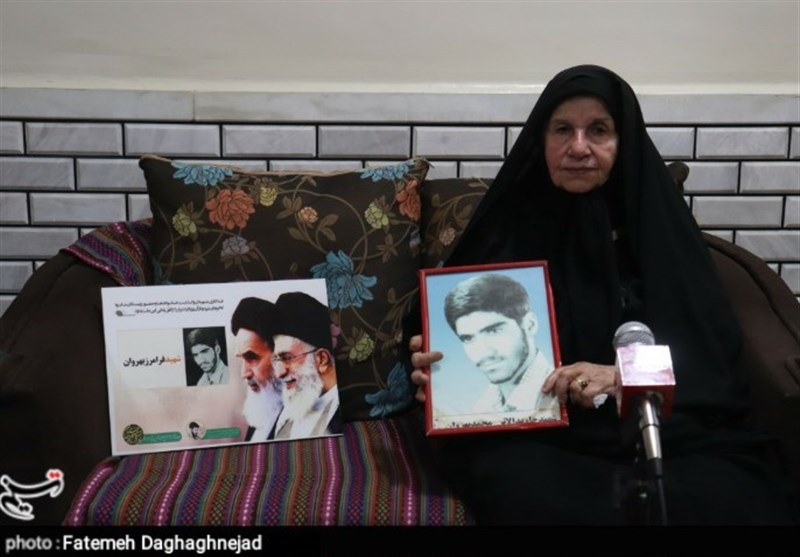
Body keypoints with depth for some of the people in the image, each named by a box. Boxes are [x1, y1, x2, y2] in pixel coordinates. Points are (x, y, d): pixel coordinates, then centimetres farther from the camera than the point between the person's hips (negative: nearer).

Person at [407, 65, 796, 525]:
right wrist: (435, 363, -12)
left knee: (739, 501, -29)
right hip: (536, 430, 0)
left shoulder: (660, 224, 7)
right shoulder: (508, 225, 6)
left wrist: (625, 378, -16)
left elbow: (712, 347, 2)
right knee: (522, 486, -34)